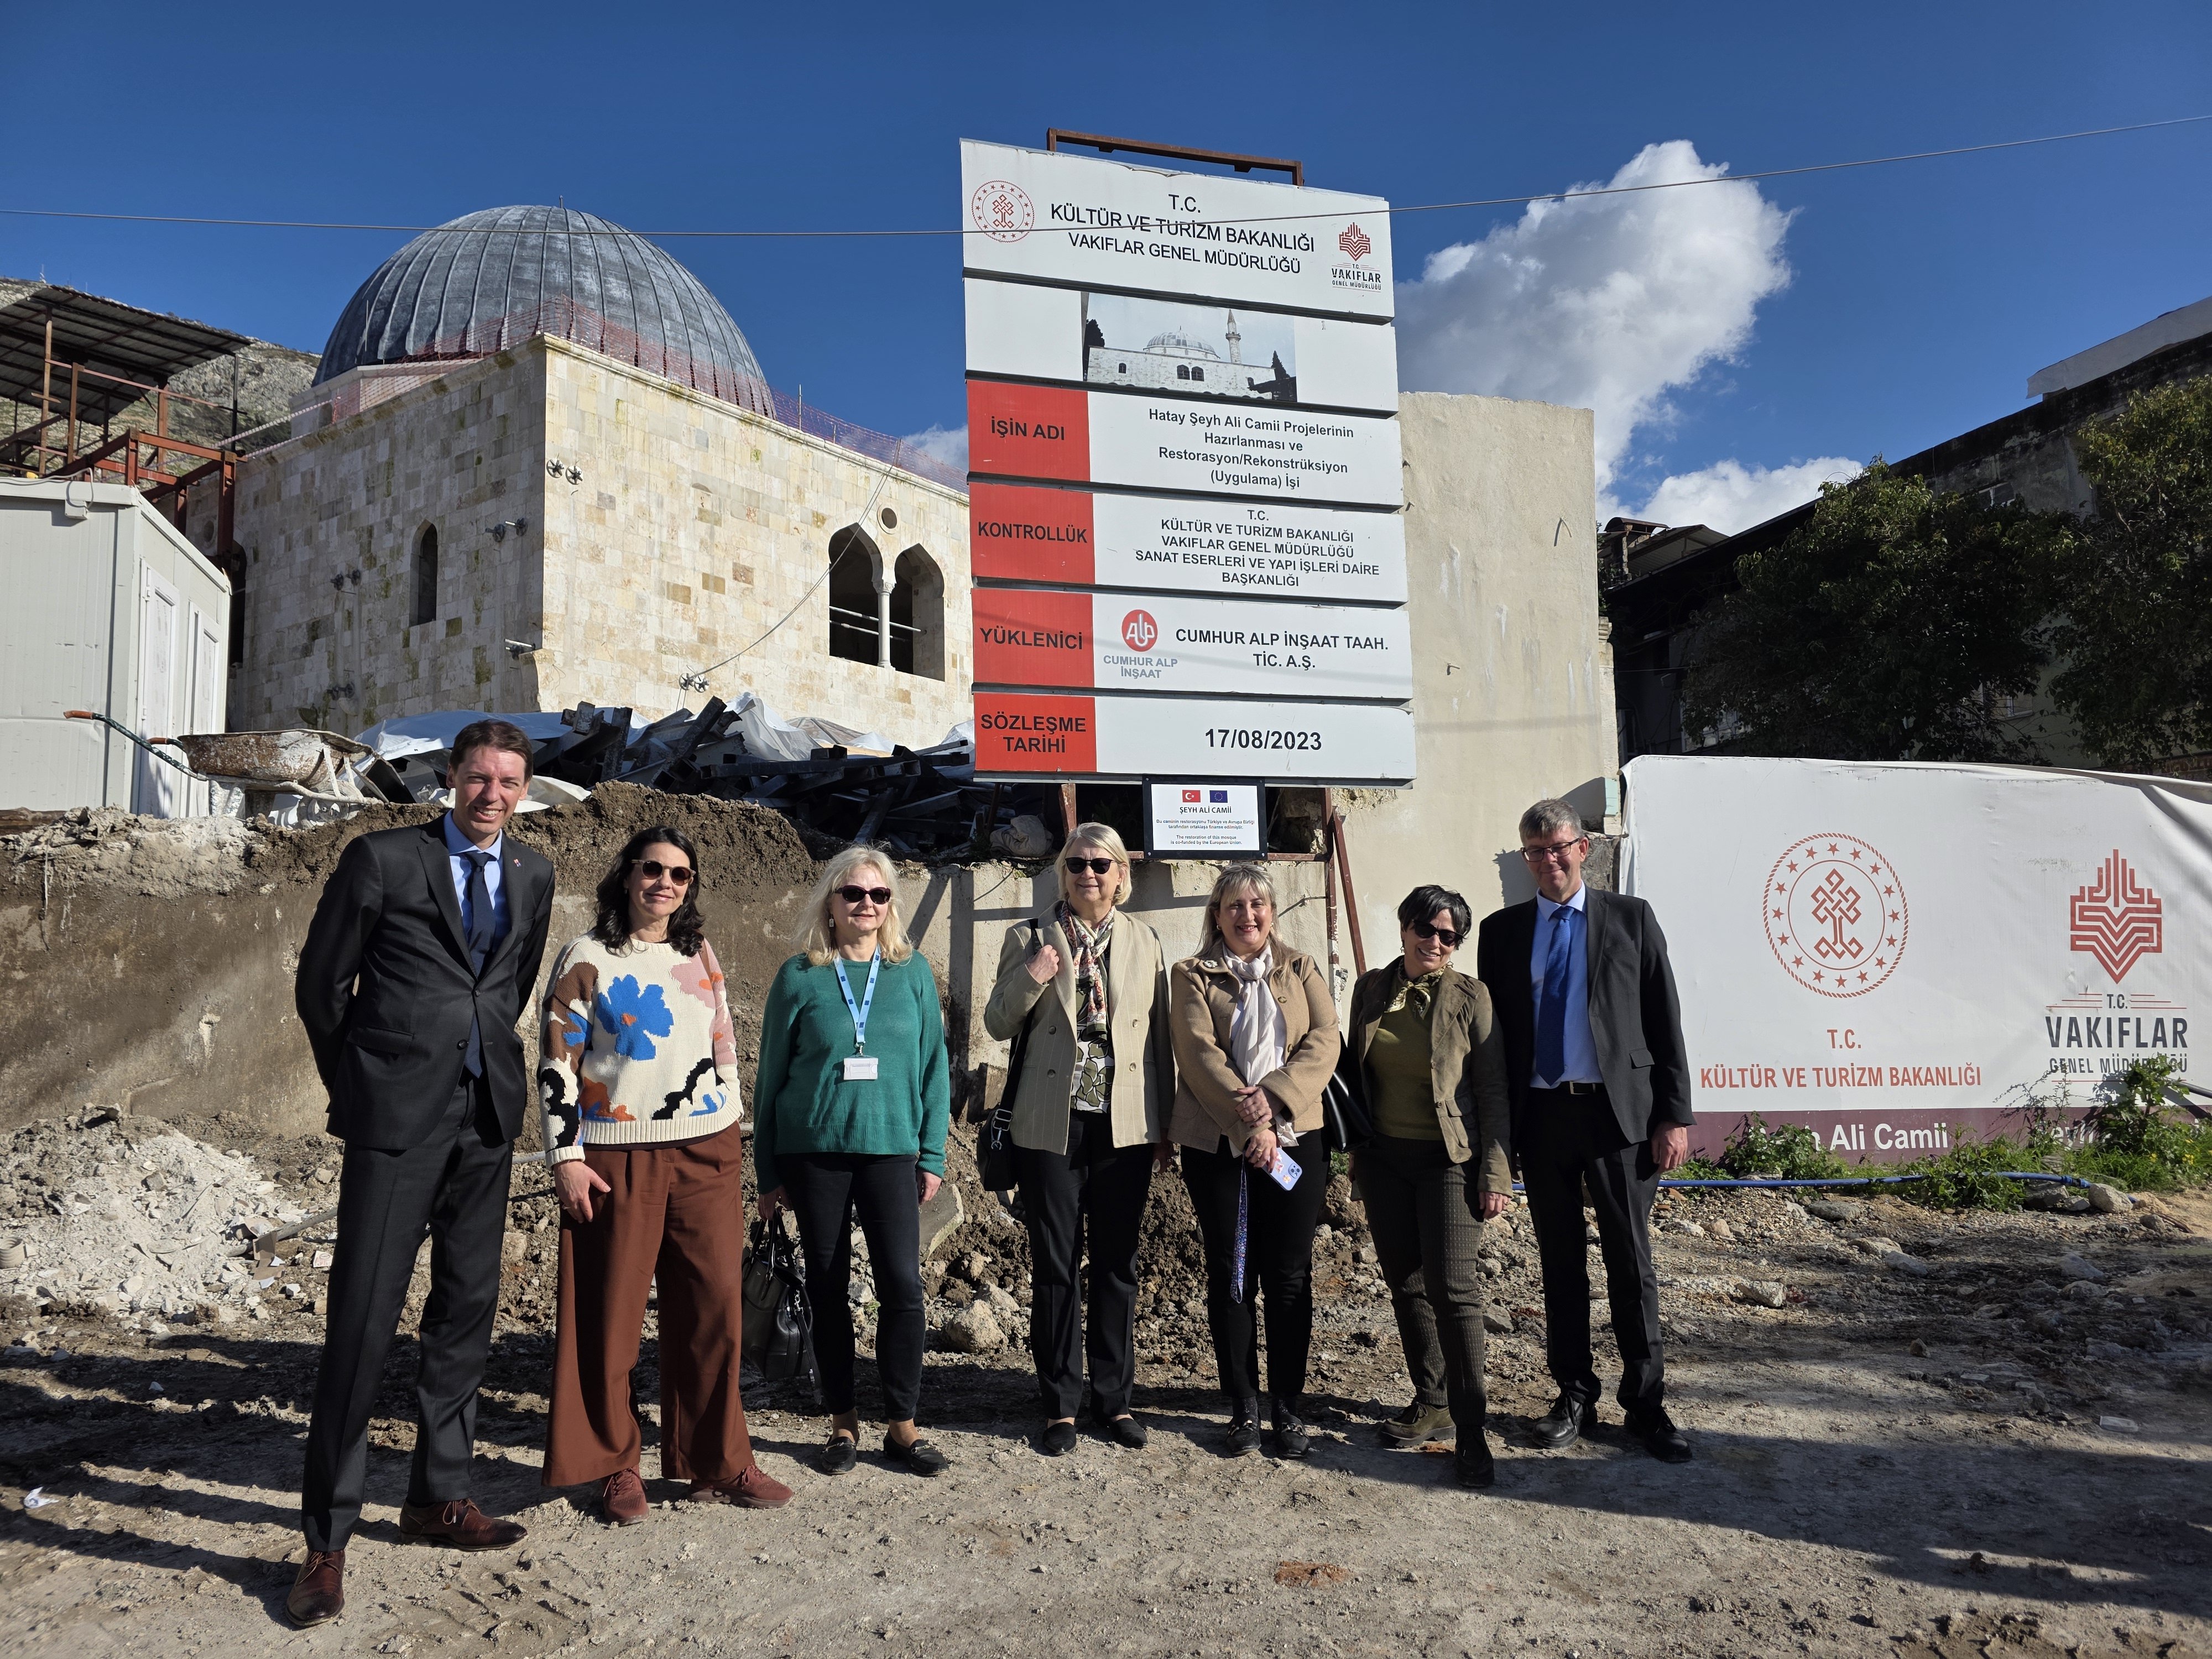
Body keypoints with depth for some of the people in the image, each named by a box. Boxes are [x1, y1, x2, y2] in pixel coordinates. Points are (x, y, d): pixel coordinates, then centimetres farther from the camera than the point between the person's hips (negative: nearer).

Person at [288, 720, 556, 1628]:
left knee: (467, 1306, 12)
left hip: (488, 1115, 5)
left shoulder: (533, 875, 10)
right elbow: (320, 983, 3)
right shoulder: (382, 858, -3)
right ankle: (326, 1541, 6)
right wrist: (357, 1086, 8)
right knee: (362, 1315, -5)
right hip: (398, 1114, -5)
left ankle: (439, 1496, 26)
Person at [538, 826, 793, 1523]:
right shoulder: (587, 958, -1)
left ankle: (717, 1462, 19)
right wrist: (566, 1158, -8)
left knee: (715, 1308, 5)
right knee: (611, 1316, 3)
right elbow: (558, 1063, -3)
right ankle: (615, 1467, 20)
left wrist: (733, 1141, 16)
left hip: (706, 1156, 4)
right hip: (617, 1162, -4)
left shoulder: (700, 956, 12)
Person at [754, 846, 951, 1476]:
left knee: (902, 1285, -7)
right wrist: (768, 1172, 6)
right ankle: (842, 1421, 22)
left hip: (890, 1147, 0)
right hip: (813, 1149, 0)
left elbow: (933, 1065, 7)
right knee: (828, 1289, 7)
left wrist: (932, 1156, 2)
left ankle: (902, 1424, 8)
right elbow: (772, 1075, 6)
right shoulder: (799, 976, 1)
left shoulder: (912, 972, 5)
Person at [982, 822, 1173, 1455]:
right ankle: (1060, 1407, 17)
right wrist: (1029, 980, -15)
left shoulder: (1145, 942, 7)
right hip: (1052, 1123, -1)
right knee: (1054, 1267, 5)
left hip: (1125, 1124, 2)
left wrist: (1167, 1114, 8)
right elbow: (997, 1025, 3)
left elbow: (1160, 1032, 10)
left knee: (1117, 1265, 10)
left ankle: (1114, 1400, 23)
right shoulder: (1029, 938, 2)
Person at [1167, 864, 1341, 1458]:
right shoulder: (1191, 976, 5)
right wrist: (1250, 1124, -16)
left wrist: (1273, 1097, -16)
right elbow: (1200, 1056, -6)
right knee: (1230, 1276, 4)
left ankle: (1288, 1409, 15)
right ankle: (1242, 1410, 16)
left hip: (1295, 1140, 1)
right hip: (1217, 1145, -1)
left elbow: (1324, 1042, -1)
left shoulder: (1300, 969, 11)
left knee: (1289, 1277, 3)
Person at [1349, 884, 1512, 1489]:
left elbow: (1493, 1091, -5)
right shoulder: (1371, 990, 6)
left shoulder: (1470, 996, -5)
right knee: (1405, 1283, 12)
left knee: (1454, 1289, -9)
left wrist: (1495, 1173, -9)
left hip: (1448, 1161, -4)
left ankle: (1472, 1433, 1)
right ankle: (1432, 1399, 28)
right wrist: (1356, 1155, 12)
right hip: (1384, 1159, 5)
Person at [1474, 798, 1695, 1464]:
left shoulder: (1631, 918, 4)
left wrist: (1674, 1115, -4)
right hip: (1541, 1116, 2)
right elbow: (1492, 1030, 8)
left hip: (1618, 1111, -2)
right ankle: (1574, 1397, 23)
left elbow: (1664, 1022, 2)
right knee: (1560, 1264, 11)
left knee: (1631, 1264, 4)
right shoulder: (1502, 929, 8)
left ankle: (1646, 1404, 17)